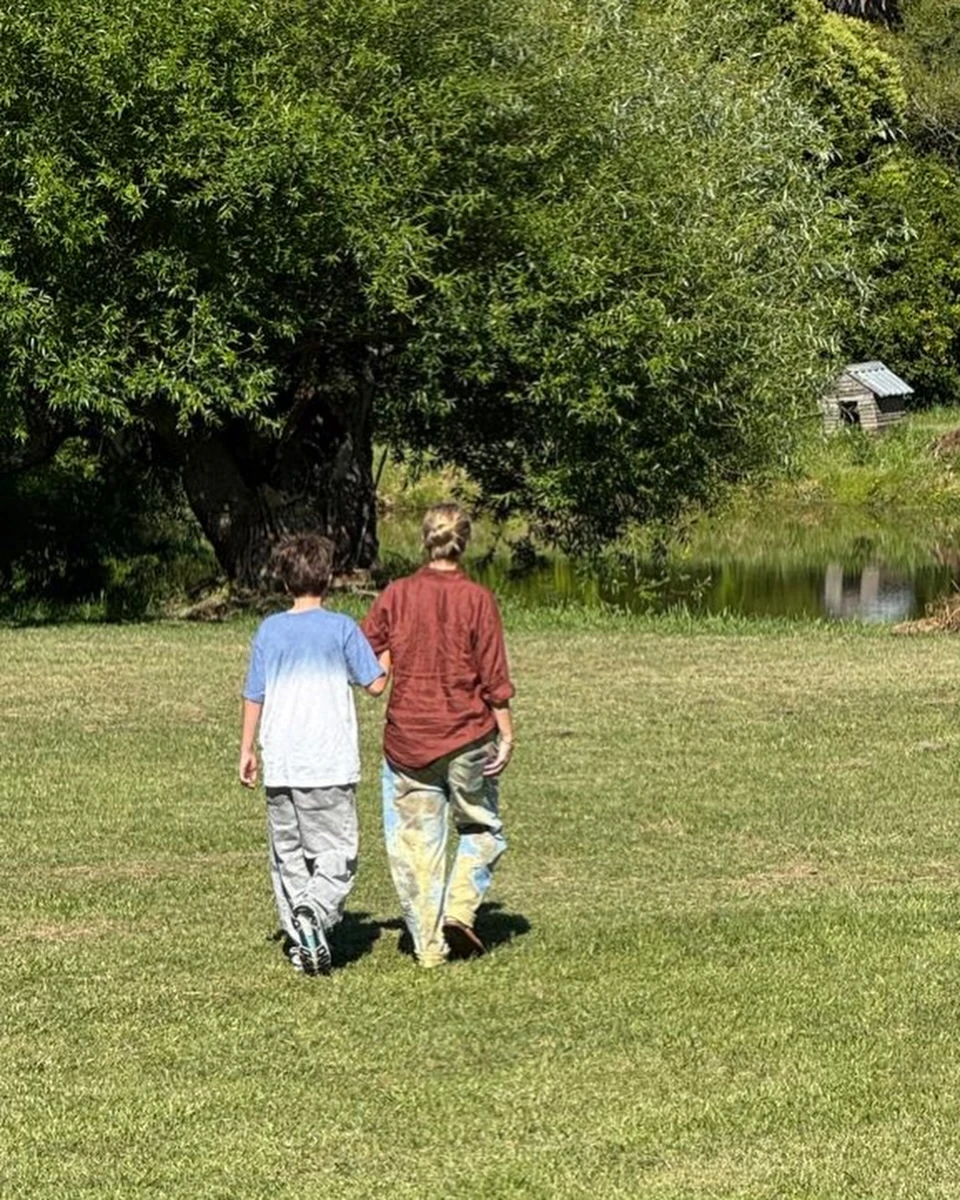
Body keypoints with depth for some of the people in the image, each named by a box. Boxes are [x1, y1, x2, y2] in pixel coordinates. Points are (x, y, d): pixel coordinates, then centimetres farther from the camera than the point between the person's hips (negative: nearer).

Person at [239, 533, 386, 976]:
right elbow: (375, 684, 0)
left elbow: (253, 697, 8)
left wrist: (247, 749, 19)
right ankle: (313, 913, -25)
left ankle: (298, 939, 11)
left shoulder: (269, 630, 5)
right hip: (330, 764, -3)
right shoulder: (342, 628, -4)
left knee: (288, 854, 13)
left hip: (279, 764, 3)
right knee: (336, 854, 0)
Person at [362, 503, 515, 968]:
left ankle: (429, 945, 9)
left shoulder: (396, 595, -1)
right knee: (480, 828, 17)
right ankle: (459, 909, -2)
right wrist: (506, 736, -2)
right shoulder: (477, 599, -8)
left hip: (407, 738, 2)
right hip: (467, 737, -2)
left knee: (415, 839, 8)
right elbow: (494, 676, -7)